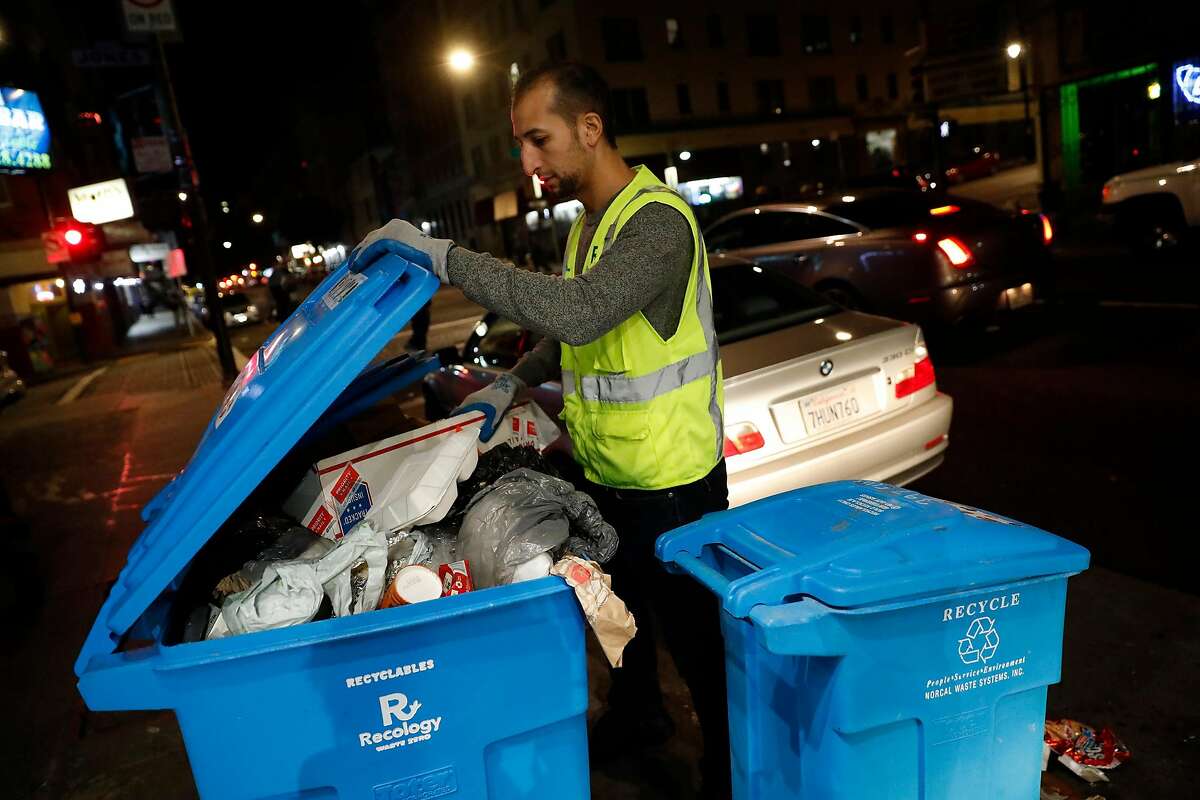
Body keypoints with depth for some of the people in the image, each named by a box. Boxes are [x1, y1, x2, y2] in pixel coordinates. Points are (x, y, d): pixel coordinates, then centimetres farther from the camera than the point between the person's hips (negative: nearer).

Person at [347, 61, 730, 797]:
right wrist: (511, 385, 4)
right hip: (607, 473, 9)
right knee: (620, 608, 26)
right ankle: (637, 715, 52)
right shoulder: (589, 222, 8)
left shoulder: (658, 220, -22)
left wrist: (444, 256, -35)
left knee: (694, 632, 10)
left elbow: (579, 313, -39)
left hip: (673, 483, -9)